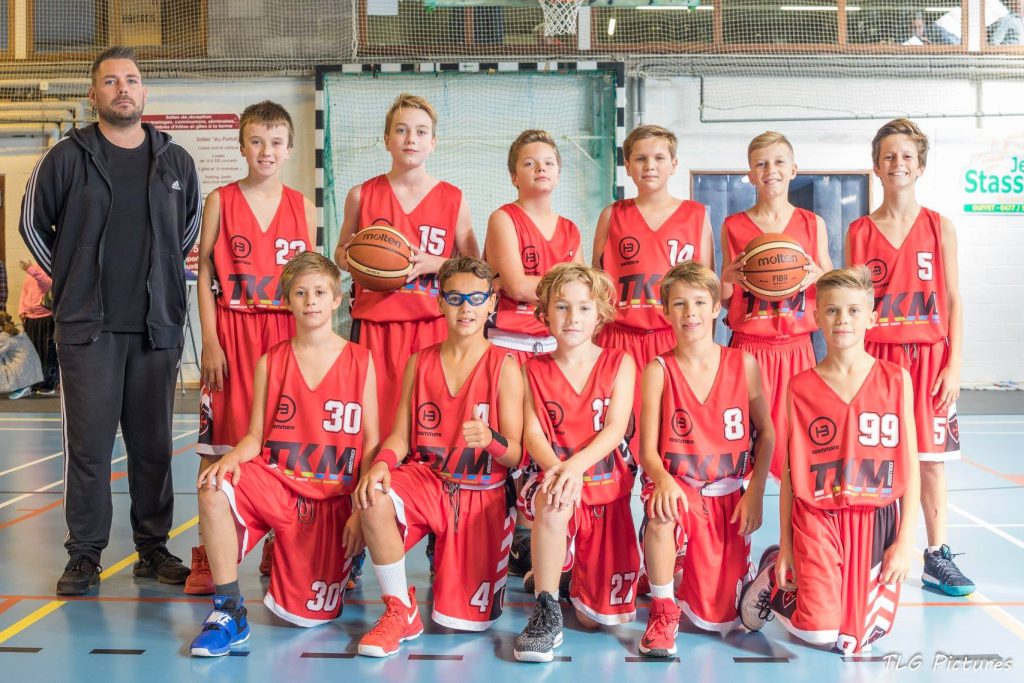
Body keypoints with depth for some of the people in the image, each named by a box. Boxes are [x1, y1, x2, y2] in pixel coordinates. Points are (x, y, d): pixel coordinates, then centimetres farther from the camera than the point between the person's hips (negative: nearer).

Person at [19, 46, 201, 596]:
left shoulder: (175, 162, 9)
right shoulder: (67, 158, 3)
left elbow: (191, 227, 22)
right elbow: (33, 224, 13)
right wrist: (70, 281, 8)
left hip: (157, 325, 2)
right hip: (87, 326, -2)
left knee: (153, 443, 7)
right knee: (88, 444, 1)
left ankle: (153, 549, 18)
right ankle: (85, 555, 12)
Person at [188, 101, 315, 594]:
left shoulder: (303, 207, 8)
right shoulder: (220, 202, 3)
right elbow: (204, 274, 2)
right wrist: (210, 342, -6)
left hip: (287, 334, 2)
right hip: (232, 332, -2)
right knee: (219, 442, 0)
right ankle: (208, 556, 10)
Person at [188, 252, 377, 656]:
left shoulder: (360, 361, 1)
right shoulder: (270, 362, 5)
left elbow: (370, 441, 1)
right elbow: (256, 436, 3)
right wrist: (232, 457, -21)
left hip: (336, 497, -1)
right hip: (278, 484, 2)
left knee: (307, 614, -7)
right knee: (214, 490, -31)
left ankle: (345, 563, 29)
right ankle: (229, 613, -16)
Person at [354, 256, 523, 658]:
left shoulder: (504, 366, -5)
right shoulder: (420, 363, 6)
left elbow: (516, 454, -7)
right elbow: (401, 434, 4)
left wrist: (489, 439, -30)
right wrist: (381, 464, -18)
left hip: (482, 493, -2)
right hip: (426, 479, 2)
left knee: (463, 620, -2)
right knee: (374, 501, -33)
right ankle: (401, 612, -11)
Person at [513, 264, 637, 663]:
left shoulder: (619, 364, 3)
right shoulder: (535, 370, 5)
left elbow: (616, 429, -10)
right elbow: (532, 433, -6)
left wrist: (575, 466, -27)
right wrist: (557, 469, -28)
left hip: (607, 490, 1)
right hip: (555, 480, -1)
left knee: (596, 618, 0)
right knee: (553, 503, -41)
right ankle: (546, 615, -24)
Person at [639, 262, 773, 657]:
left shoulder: (744, 365, 0)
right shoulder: (659, 370, -5)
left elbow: (766, 434, 7)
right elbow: (648, 448, -9)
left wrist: (755, 492, -4)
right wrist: (663, 479, -30)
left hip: (729, 495, 2)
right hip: (678, 488, -2)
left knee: (719, 617, 1)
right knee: (661, 515, -40)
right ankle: (663, 612, -14)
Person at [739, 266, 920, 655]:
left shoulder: (896, 380, 0)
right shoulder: (801, 387, -1)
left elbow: (910, 467, 2)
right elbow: (790, 472, 2)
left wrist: (905, 540, -3)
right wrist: (785, 546, 2)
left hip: (877, 520, 2)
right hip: (817, 519, -1)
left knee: (862, 637, 1)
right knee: (818, 632, -12)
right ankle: (773, 579, 19)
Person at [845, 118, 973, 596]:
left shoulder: (940, 227, 4)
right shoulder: (860, 231, 4)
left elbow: (953, 300, 3)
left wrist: (954, 364, -4)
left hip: (929, 356, 0)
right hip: (875, 356, 0)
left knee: (931, 458, 5)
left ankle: (937, 556, 16)